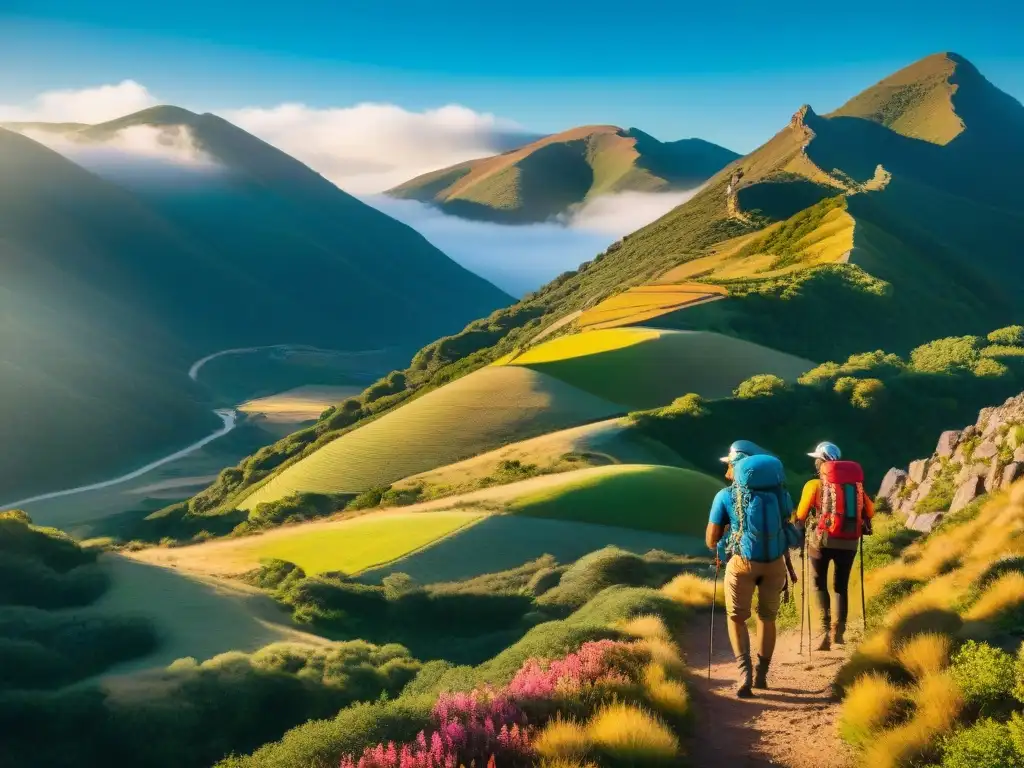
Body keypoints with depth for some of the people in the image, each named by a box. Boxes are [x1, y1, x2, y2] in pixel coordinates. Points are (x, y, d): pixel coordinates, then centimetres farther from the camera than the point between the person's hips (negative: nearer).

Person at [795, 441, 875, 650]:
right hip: (849, 542, 3)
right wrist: (862, 525, 27)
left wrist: (804, 527, 21)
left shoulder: (814, 485, 0)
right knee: (841, 586, 15)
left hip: (822, 539, -3)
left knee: (819, 584, 10)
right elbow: (870, 510, 11)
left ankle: (825, 629, -6)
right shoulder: (854, 483, 11)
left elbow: (801, 516, 2)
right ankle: (838, 632, 5)